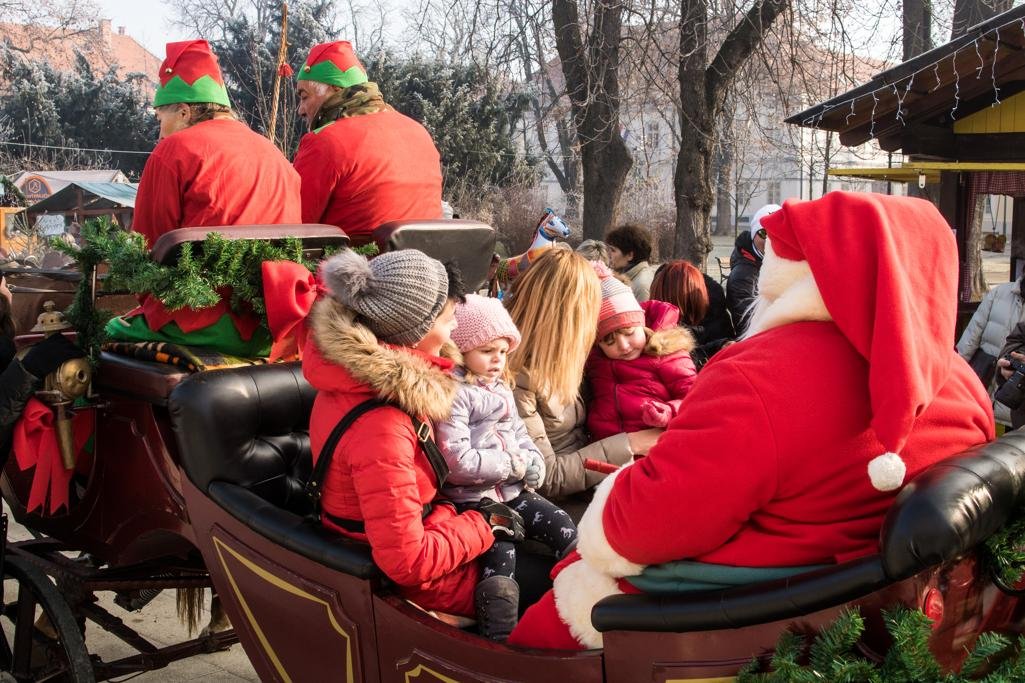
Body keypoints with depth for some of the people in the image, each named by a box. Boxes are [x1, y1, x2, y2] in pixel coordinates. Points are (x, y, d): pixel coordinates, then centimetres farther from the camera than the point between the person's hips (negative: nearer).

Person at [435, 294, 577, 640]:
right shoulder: (454, 395, -13)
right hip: (470, 498, -8)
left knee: (561, 524, -4)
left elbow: (521, 434, 21)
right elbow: (458, 462, -21)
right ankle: (500, 637, -21)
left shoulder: (502, 390, 15)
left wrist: (533, 464, -3)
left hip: (512, 491, 8)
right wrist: (513, 464, -14)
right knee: (501, 552, -24)